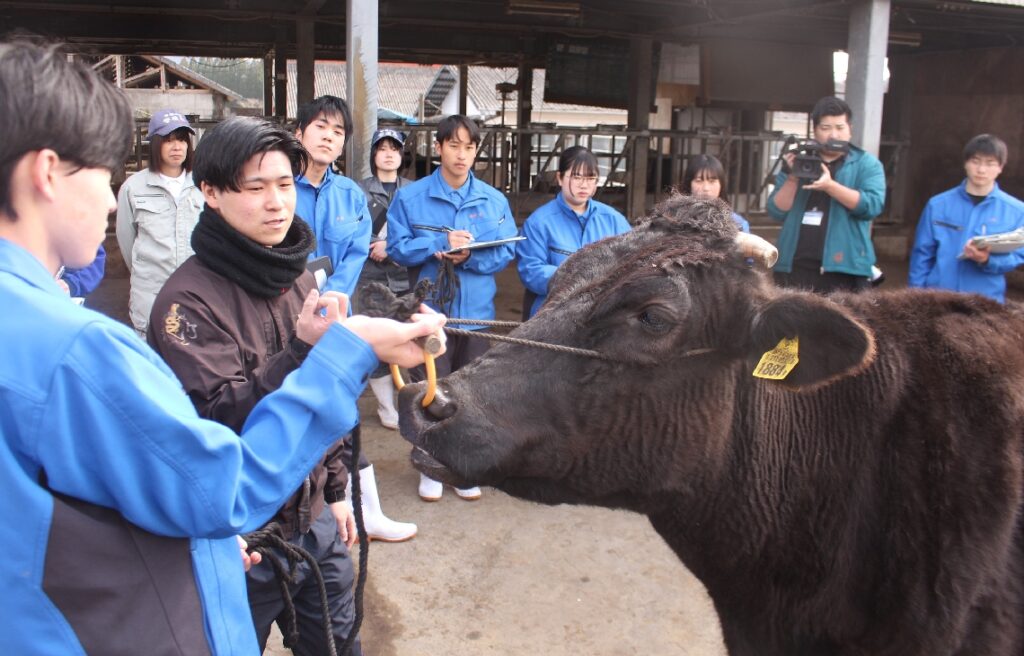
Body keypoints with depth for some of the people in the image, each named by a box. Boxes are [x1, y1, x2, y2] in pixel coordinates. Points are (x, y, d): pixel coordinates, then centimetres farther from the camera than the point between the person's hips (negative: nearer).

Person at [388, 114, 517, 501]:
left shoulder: (494, 200, 2)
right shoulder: (411, 197, -1)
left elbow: (505, 252, 0)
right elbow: (398, 248, -5)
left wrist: (469, 256, -17)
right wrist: (441, 243, -17)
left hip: (476, 309, 2)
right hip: (431, 308, -2)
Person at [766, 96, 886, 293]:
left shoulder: (866, 163, 5)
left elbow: (872, 205, -11)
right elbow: (777, 212, 5)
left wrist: (830, 185, -22)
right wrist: (793, 177, -11)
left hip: (844, 269, -2)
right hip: (793, 268, 3)